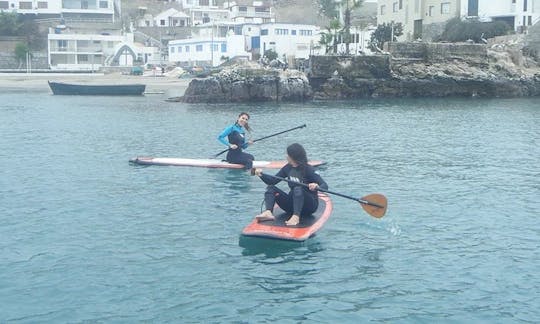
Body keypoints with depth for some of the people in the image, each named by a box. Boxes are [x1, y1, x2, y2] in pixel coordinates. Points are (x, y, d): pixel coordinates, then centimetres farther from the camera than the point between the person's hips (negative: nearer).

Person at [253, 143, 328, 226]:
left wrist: (317, 186, -44)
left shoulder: (308, 169, -15)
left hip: (309, 204, -6)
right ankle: (268, 213, -33)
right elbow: (273, 181, 5)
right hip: (292, 203, 6)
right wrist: (261, 175, -12)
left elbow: (325, 186, -22)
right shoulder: (288, 168, 4)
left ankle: (296, 217, -52)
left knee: (298, 189, -35)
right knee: (271, 188, -8)